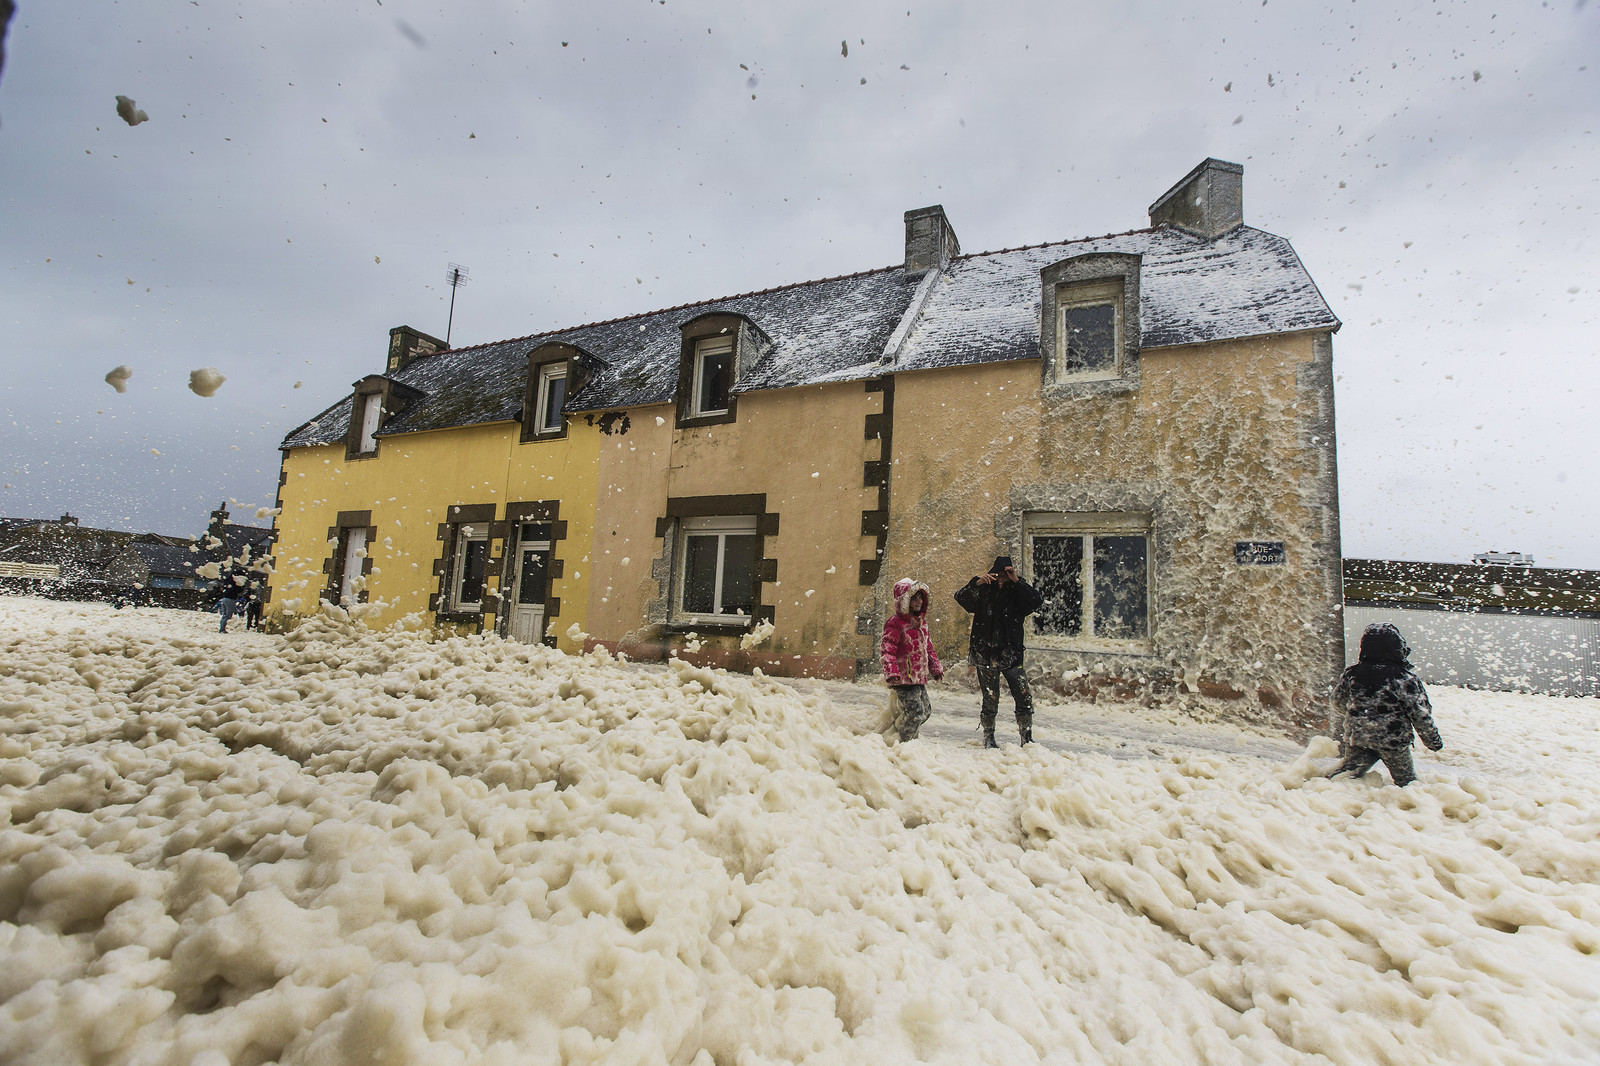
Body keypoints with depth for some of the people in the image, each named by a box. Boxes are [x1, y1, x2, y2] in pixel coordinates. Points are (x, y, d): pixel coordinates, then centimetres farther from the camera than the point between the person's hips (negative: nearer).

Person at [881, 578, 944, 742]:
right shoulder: (895, 624, -13)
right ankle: (904, 741, 9)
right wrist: (891, 672, -28)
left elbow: (928, 647, 24)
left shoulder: (922, 621, 14)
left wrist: (936, 668, 24)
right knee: (915, 711, -12)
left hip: (920, 677, 9)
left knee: (926, 710, 16)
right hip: (904, 678, -9)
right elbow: (887, 650, -18)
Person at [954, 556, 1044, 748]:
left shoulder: (1017, 594, 4)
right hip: (986, 655, -1)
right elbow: (960, 597, -12)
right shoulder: (982, 593, 2)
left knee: (1024, 698, -2)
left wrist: (1017, 581, -19)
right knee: (990, 700, 3)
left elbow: (1037, 600, -11)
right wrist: (976, 582, -28)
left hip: (1011, 655, 2)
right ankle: (988, 738, 22)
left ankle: (1027, 738, 12)